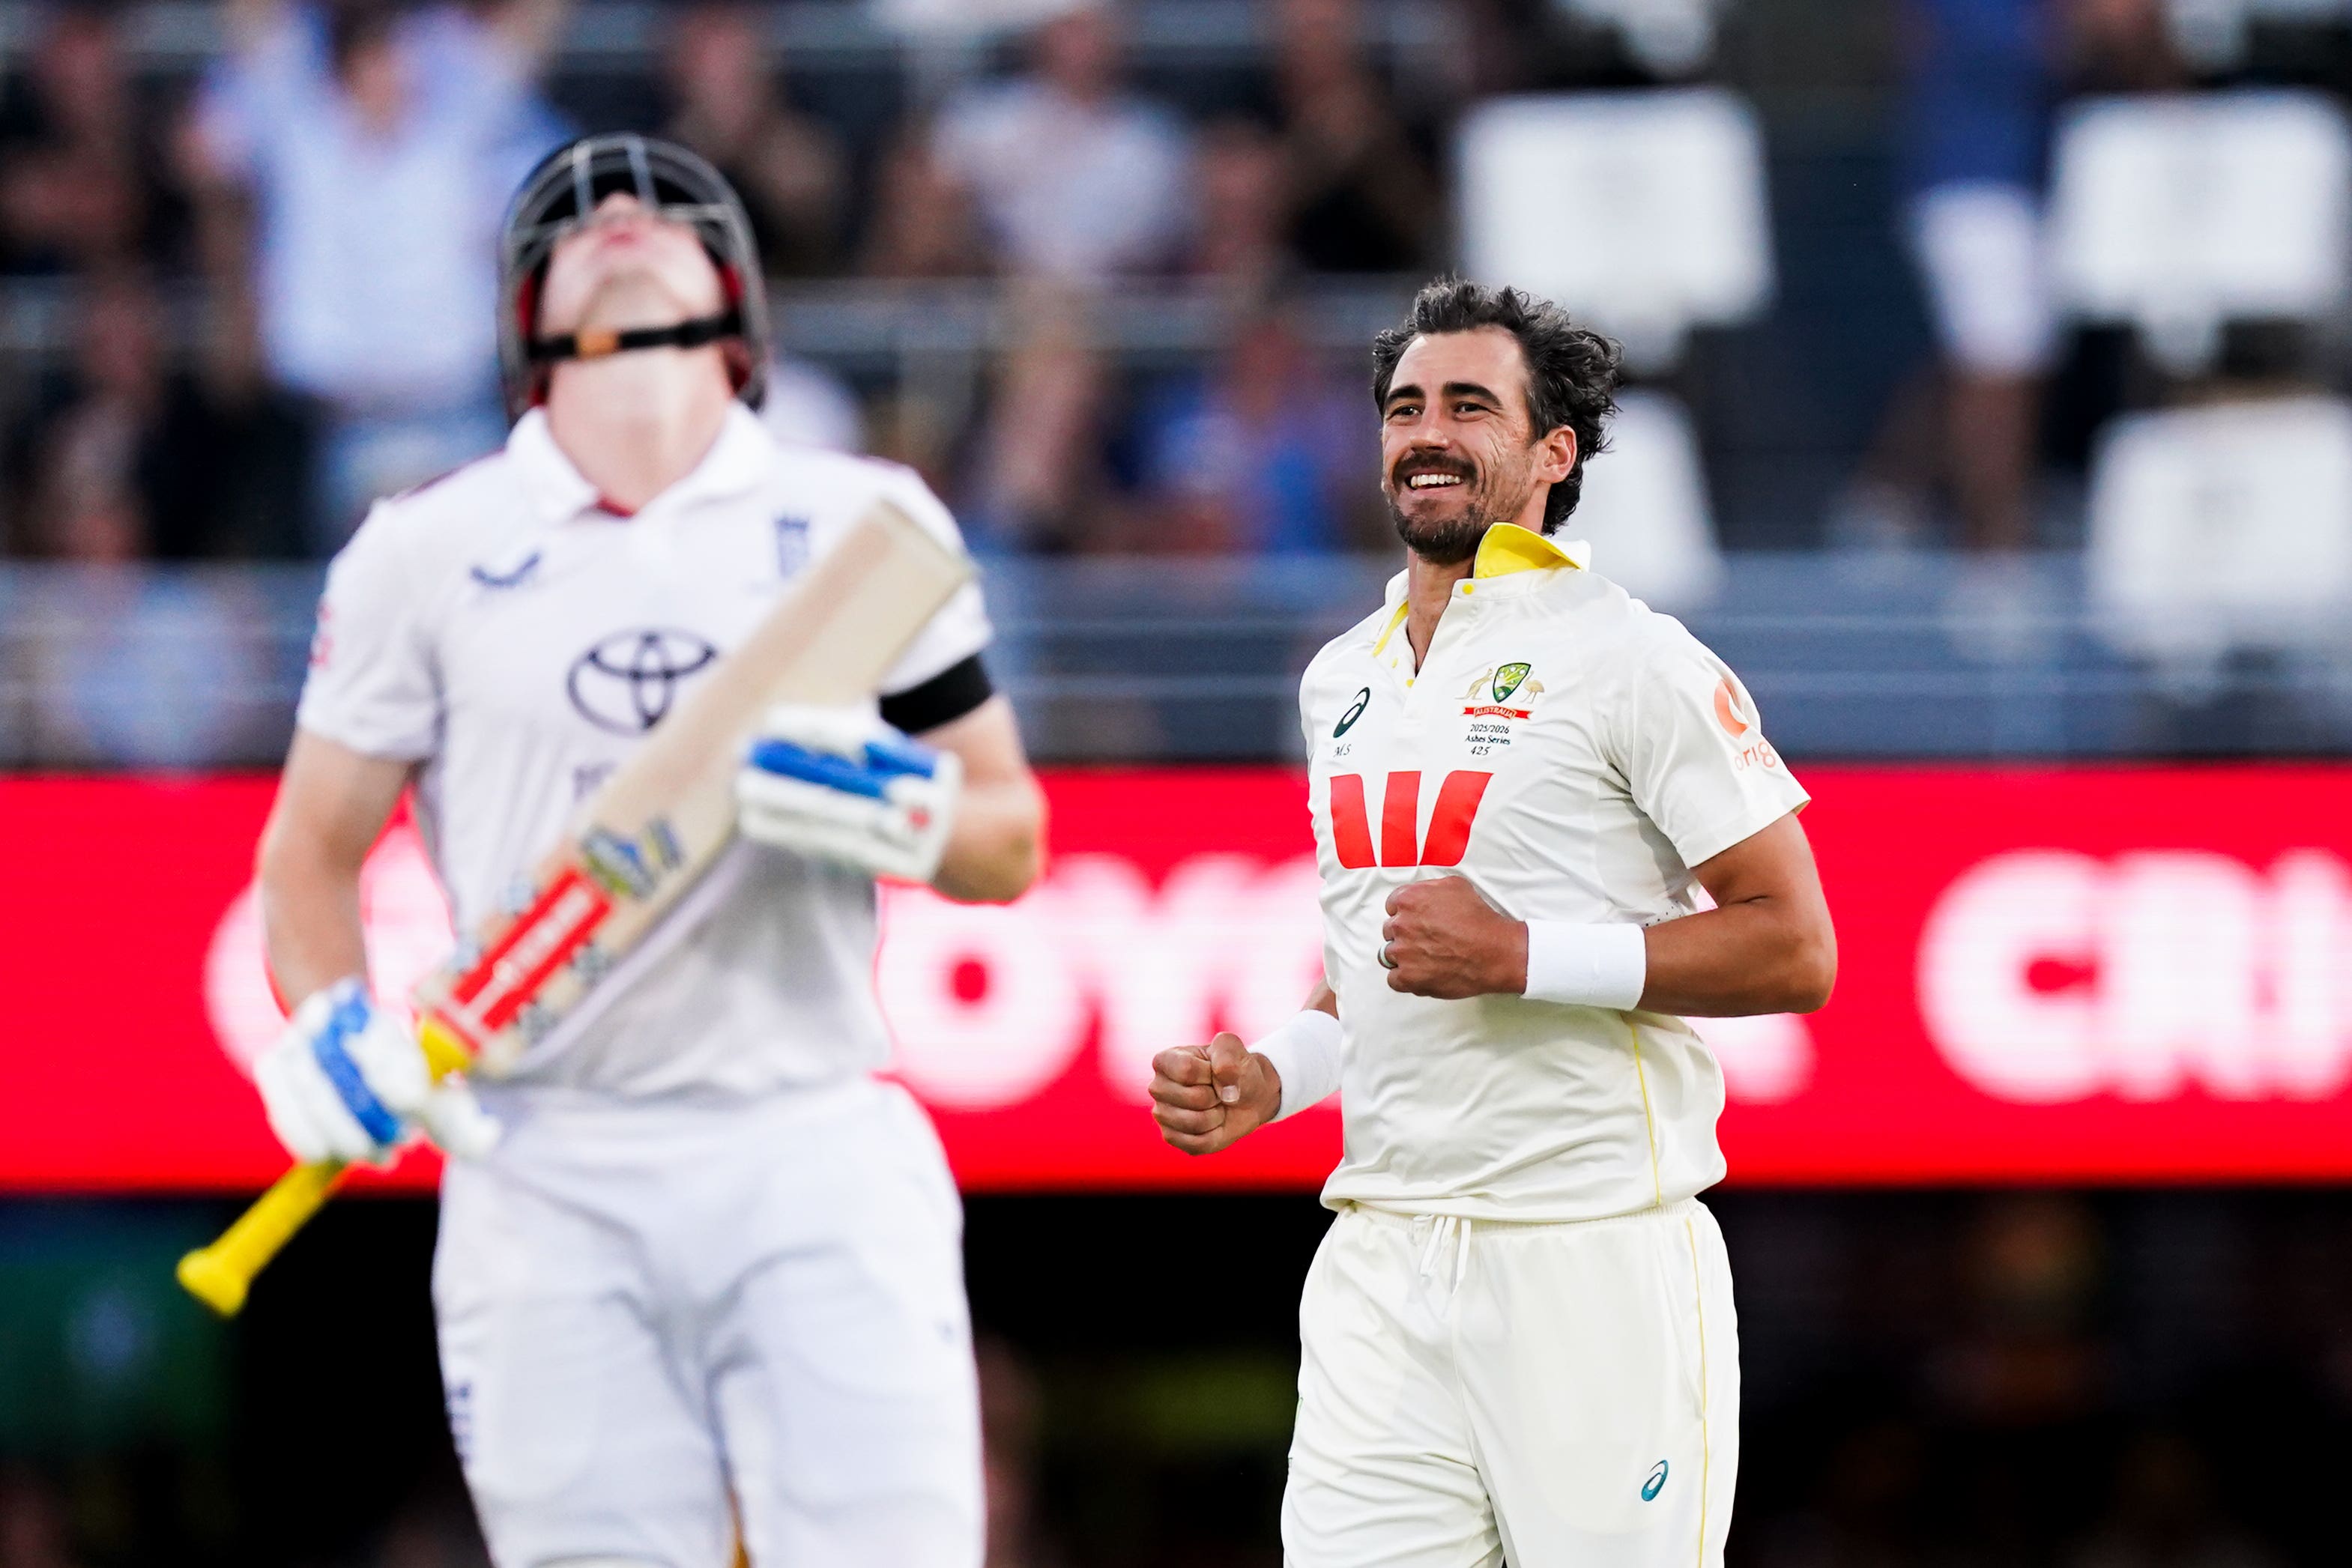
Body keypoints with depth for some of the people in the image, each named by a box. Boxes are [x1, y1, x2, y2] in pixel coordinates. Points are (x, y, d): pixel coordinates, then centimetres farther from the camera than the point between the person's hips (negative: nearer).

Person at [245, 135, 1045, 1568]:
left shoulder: (863, 523, 9)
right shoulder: (425, 552, 9)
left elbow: (1011, 840, 13)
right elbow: (313, 847, 14)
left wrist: (901, 818, -9)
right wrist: (329, 1027, -5)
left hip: (813, 1156, 0)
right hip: (546, 1168, 0)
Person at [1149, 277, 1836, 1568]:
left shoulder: (1631, 662, -5)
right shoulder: (1343, 681, 17)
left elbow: (1795, 951, -9)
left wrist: (1523, 957, -17)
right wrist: (1268, 1081, 9)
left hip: (1595, 1256, -6)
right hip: (1381, 1262, 6)